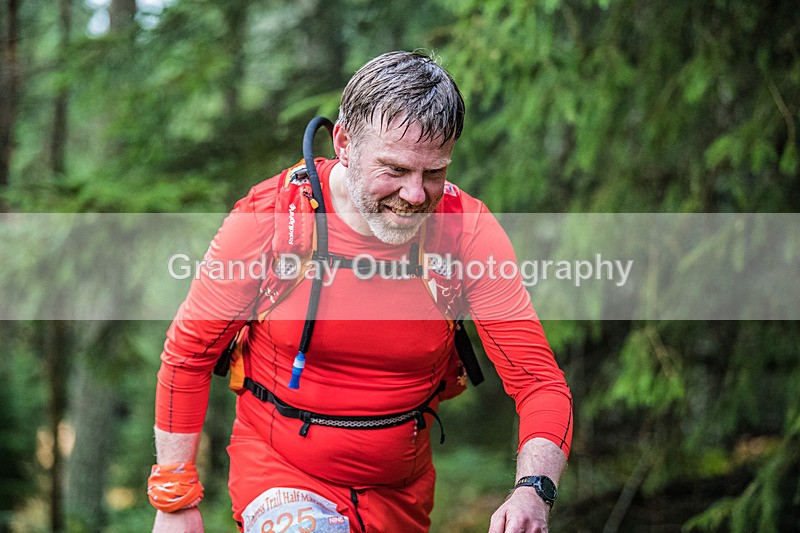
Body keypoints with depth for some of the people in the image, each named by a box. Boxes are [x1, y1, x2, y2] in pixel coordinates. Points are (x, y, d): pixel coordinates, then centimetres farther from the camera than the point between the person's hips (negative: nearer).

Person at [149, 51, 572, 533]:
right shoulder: (268, 220, -18)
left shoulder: (470, 233, -15)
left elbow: (541, 383, -16)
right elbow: (188, 355, -6)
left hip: (401, 491, 3)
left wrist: (534, 491, -35)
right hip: (278, 469, -3)